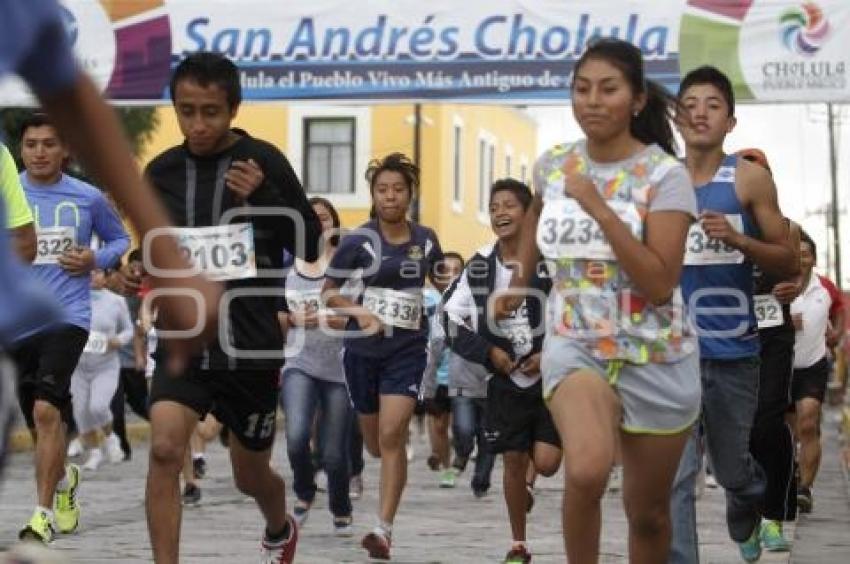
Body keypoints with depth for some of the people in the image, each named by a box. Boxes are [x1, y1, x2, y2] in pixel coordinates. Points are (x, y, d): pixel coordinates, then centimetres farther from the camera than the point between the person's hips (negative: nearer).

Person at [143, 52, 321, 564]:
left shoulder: (263, 162, -6)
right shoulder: (162, 172, 3)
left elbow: (311, 247, -5)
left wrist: (263, 196, -18)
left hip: (252, 345, -2)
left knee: (251, 475, 15)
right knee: (165, 448, -24)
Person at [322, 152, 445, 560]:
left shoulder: (425, 240, 1)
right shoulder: (358, 241, -6)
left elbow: (443, 284, 20)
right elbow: (328, 292, 0)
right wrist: (359, 311, -17)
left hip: (407, 350, 0)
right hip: (363, 350, 1)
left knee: (391, 438, -14)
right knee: (374, 443, 13)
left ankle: (384, 530, -13)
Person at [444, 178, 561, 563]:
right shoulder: (479, 267, -1)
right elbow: (453, 322, 3)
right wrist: (488, 352, -9)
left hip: (550, 377, -2)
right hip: (505, 380, 2)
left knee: (546, 463, -10)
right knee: (513, 462, 4)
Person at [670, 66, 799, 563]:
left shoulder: (750, 178, -3)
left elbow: (790, 265, -4)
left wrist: (738, 239, -21)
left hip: (733, 350, -1)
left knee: (732, 469, 18)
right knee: (675, 479, -10)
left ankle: (746, 523, 51)